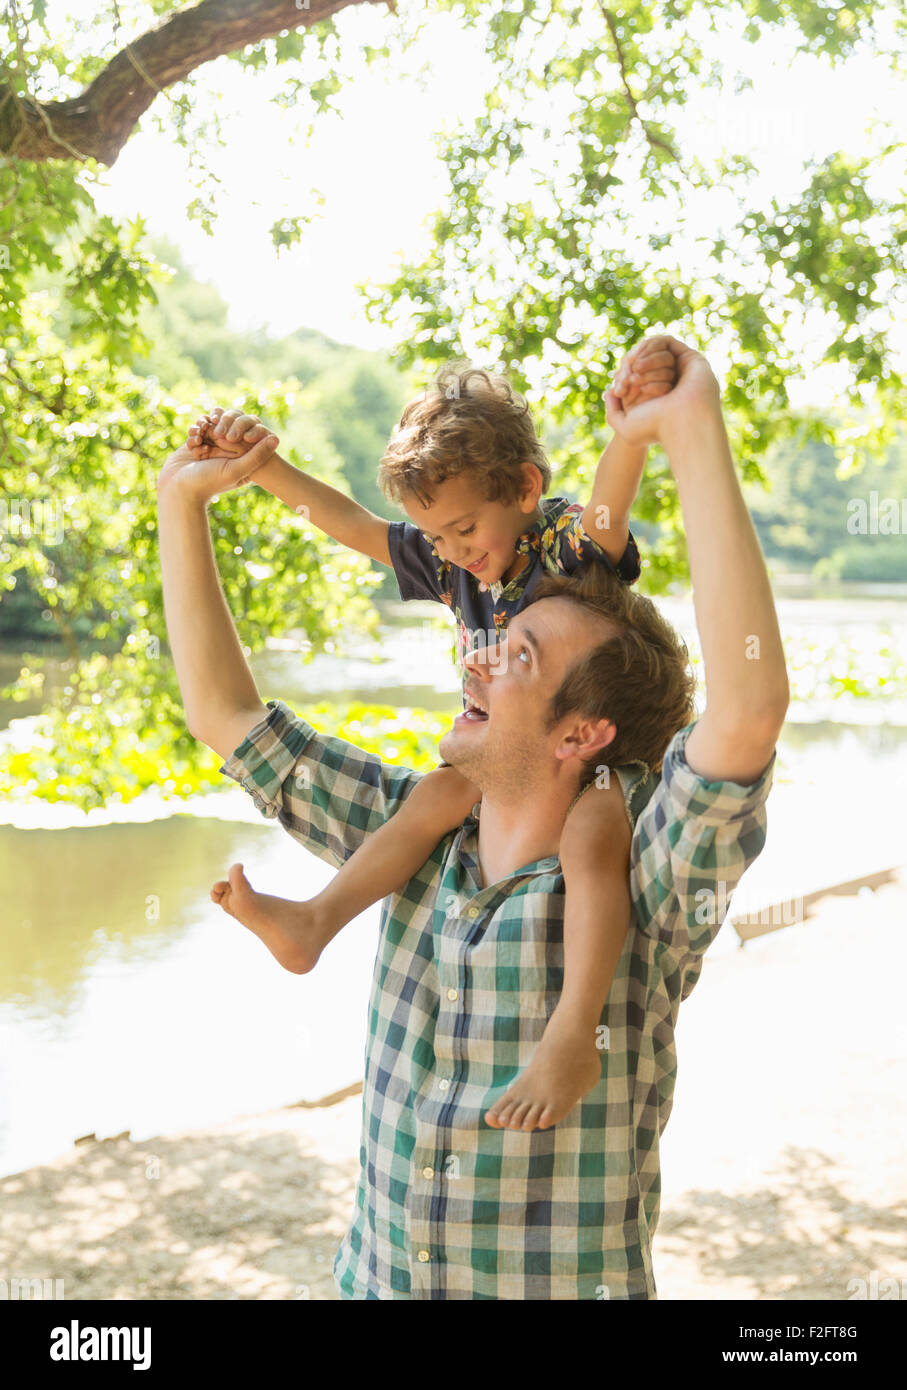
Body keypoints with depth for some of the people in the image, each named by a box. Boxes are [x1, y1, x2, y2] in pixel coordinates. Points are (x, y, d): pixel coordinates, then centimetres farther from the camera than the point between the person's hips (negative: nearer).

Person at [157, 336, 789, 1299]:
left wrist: (694, 432, -37)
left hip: (574, 1284, -4)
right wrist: (181, 499, -3)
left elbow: (750, 706, -39)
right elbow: (221, 713, 2)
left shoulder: (645, 877, -20)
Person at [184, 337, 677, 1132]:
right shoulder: (451, 564, 2)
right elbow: (350, 523, 6)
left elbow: (610, 500, -40)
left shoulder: (572, 542, -18)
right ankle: (317, 921, -8)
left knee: (593, 834, -34)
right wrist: (258, 462, -2)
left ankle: (575, 1036, -41)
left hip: (602, 753, -7)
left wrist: (635, 422, -63)